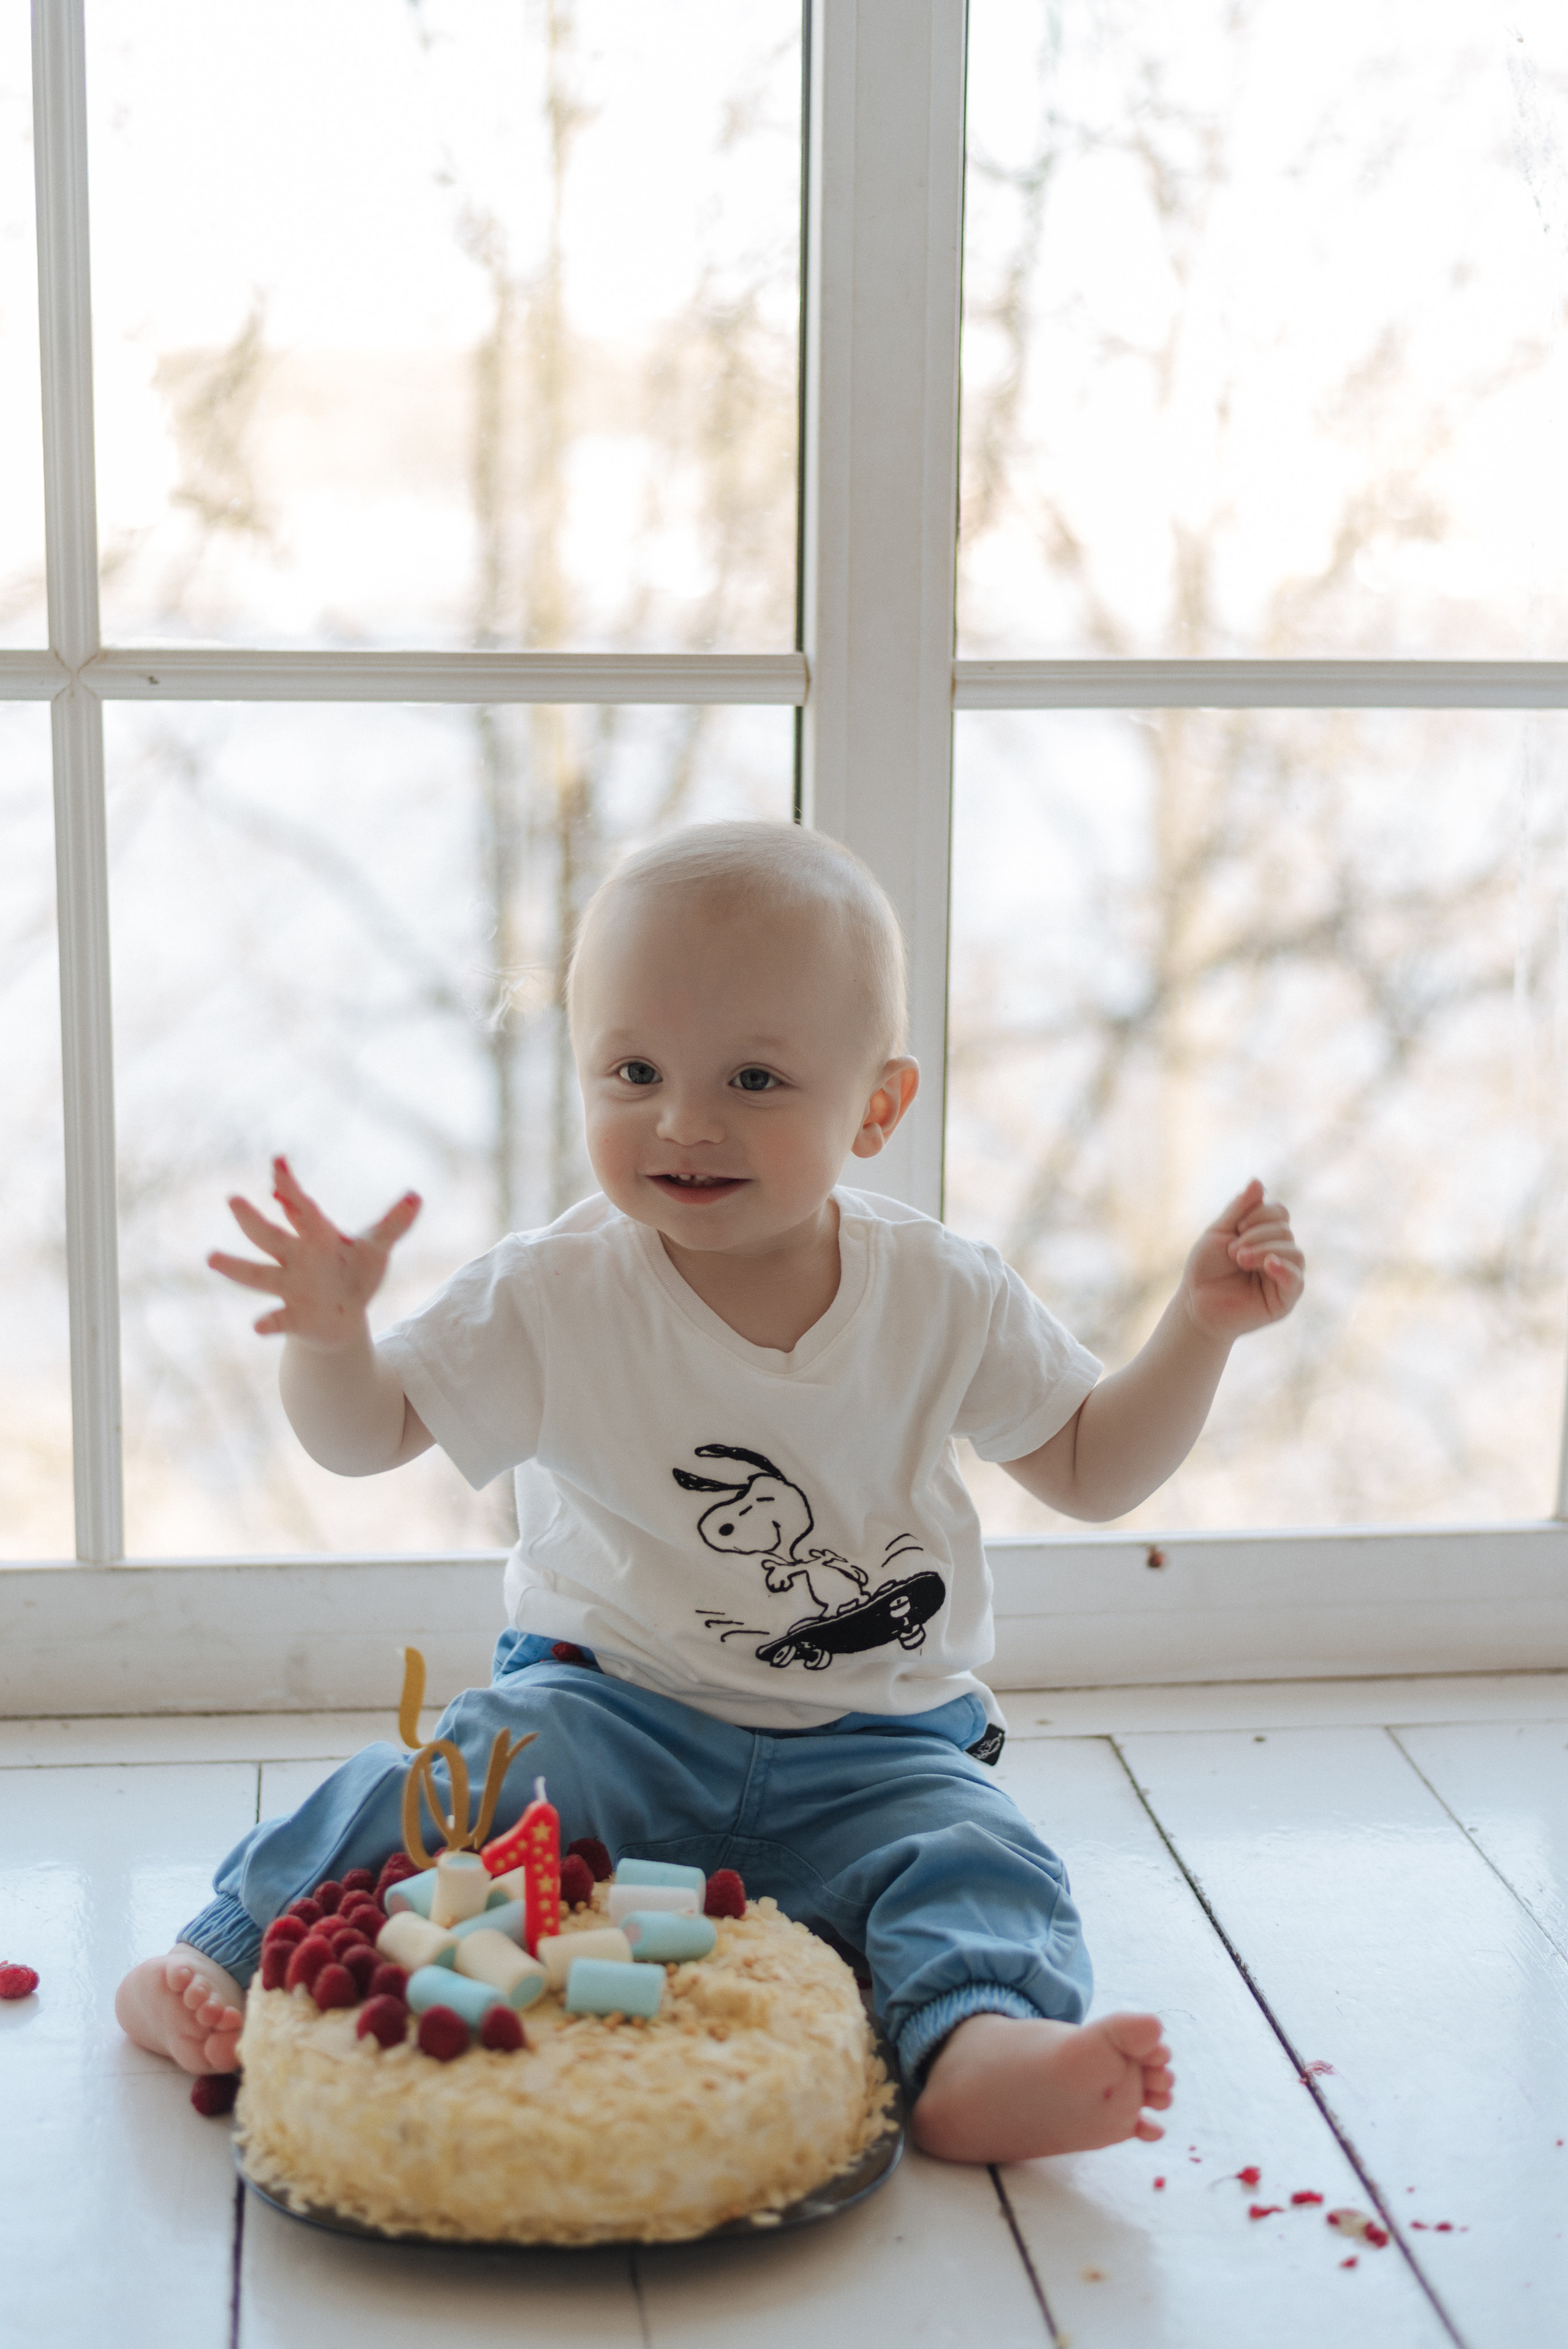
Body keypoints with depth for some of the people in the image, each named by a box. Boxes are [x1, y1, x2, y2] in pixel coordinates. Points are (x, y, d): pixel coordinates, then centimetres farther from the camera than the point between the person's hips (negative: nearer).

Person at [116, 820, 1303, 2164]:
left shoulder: (945, 1300, -3)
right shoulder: (555, 1297, -6)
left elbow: (1092, 1472, 9)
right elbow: (365, 1437, -1)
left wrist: (1203, 1325, -4)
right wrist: (329, 1333, -22)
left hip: (870, 1753, 1)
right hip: (611, 1711, 0)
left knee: (974, 1857, -27)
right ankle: (235, 1959, -15)